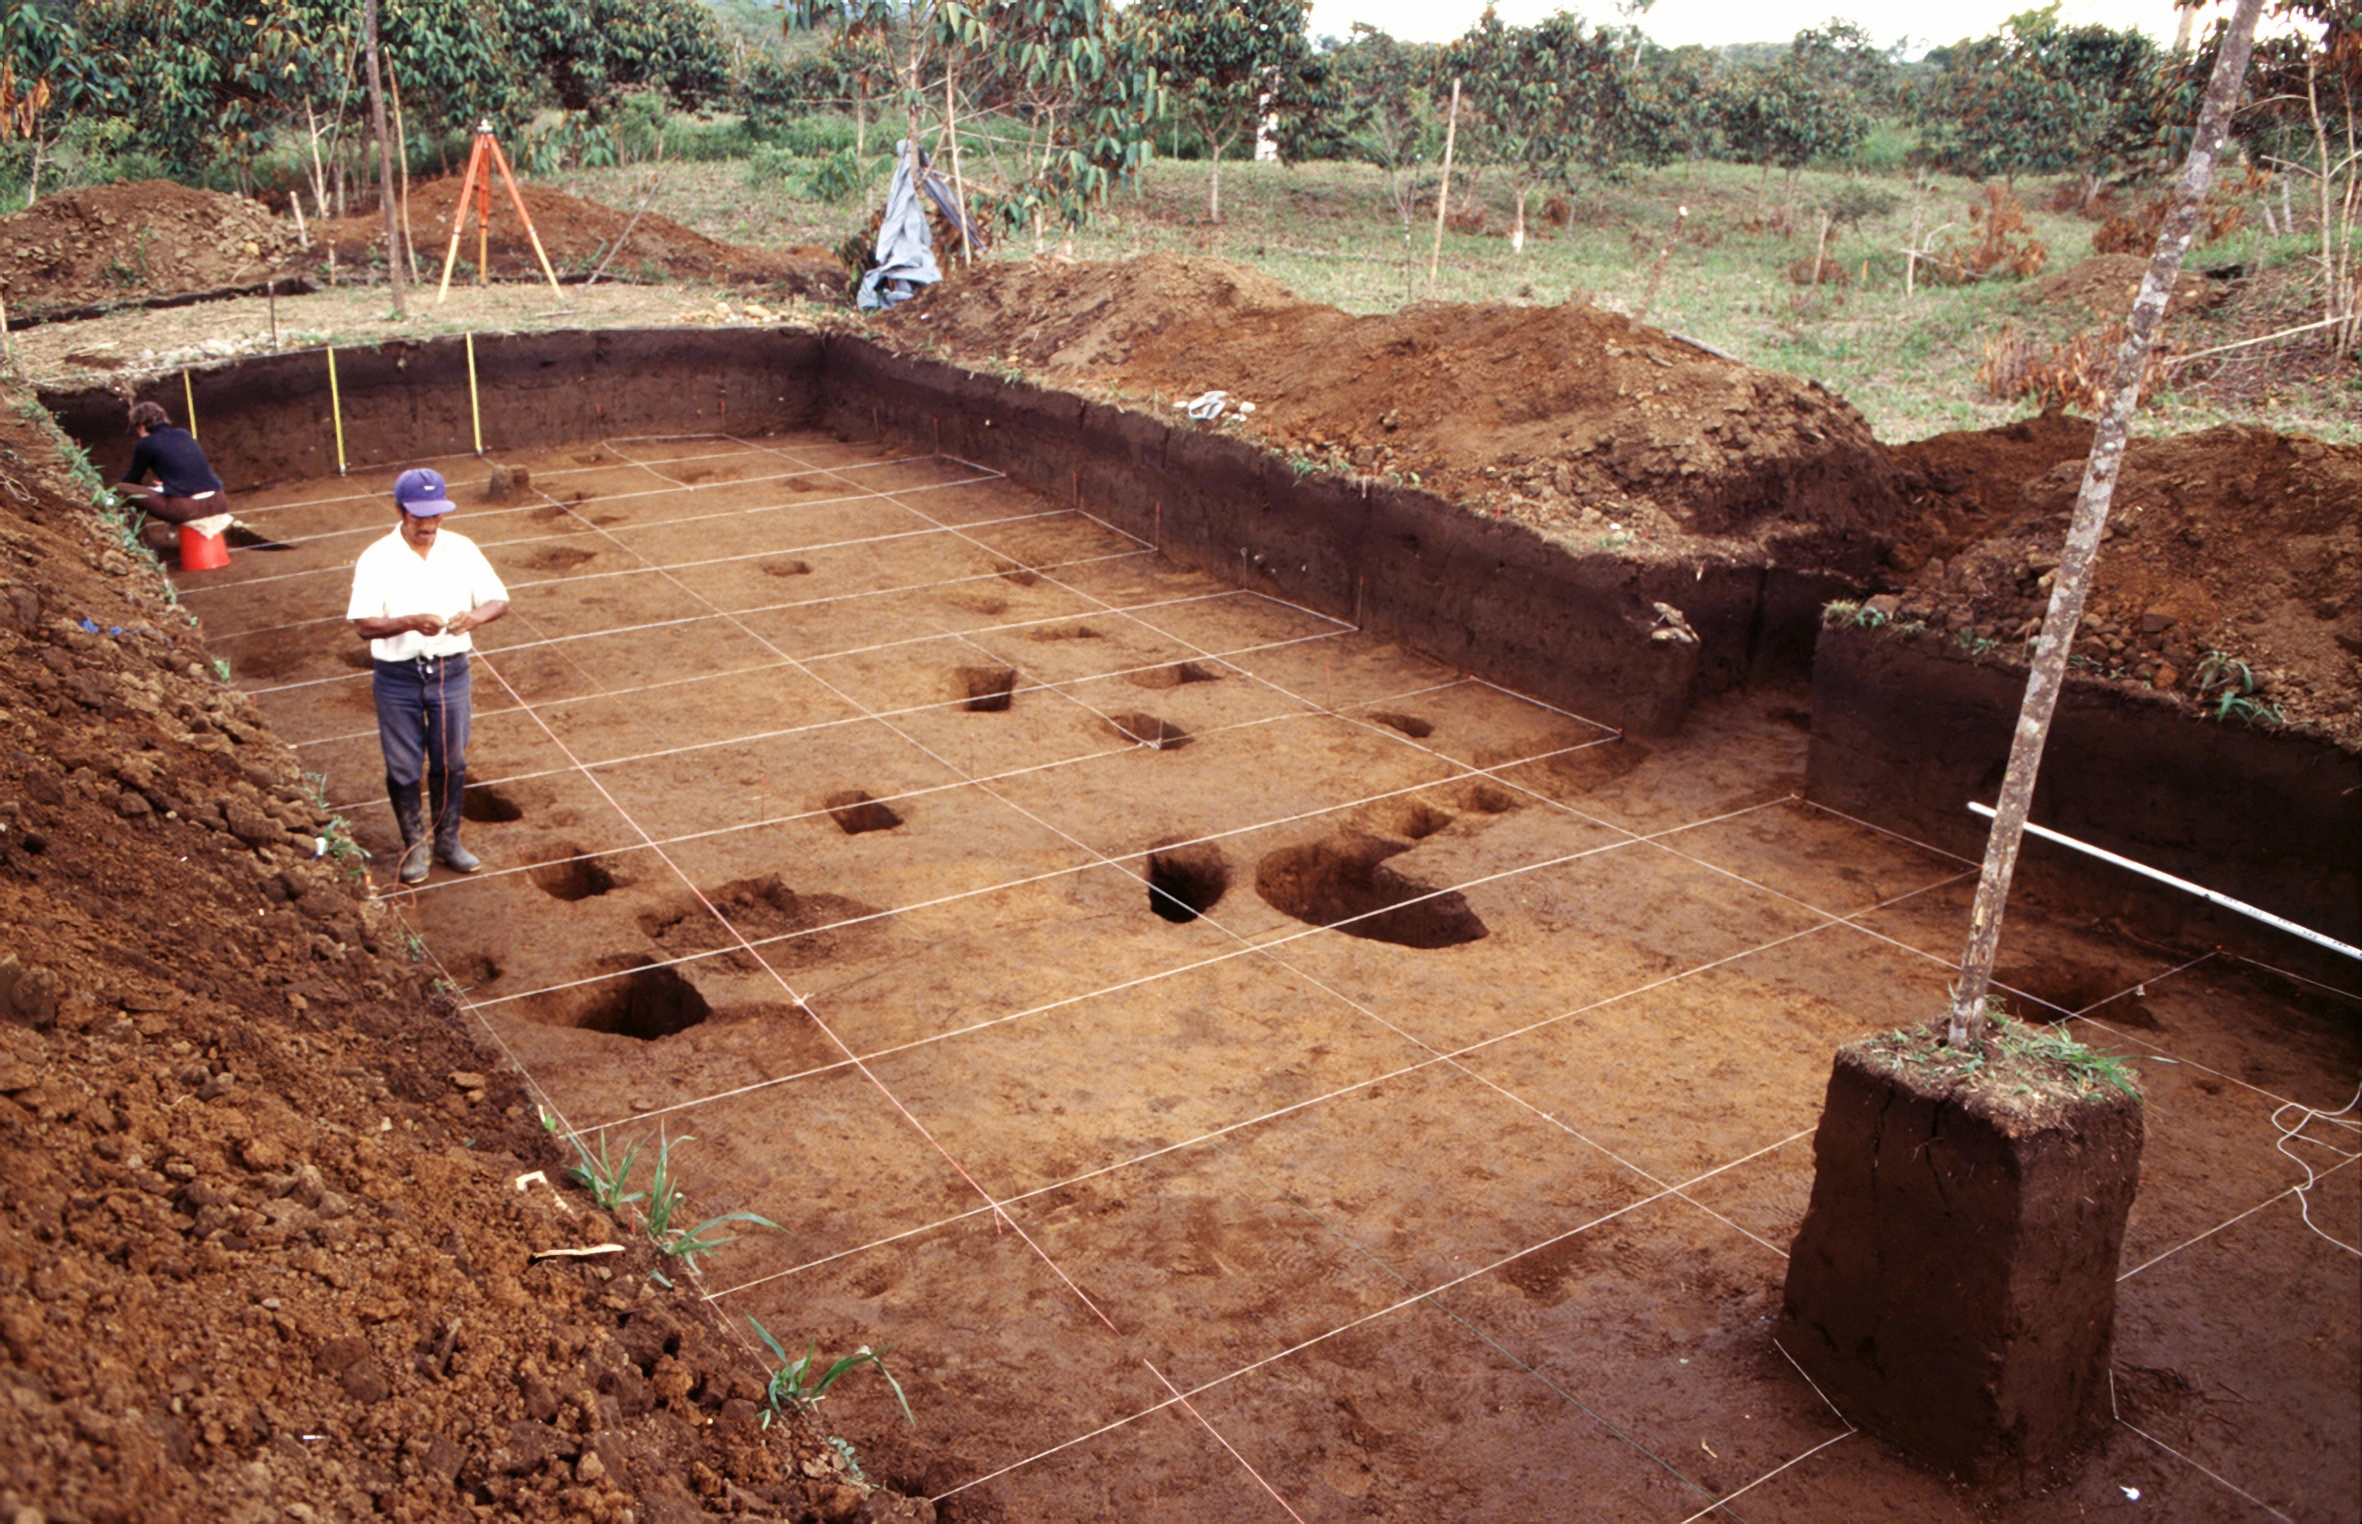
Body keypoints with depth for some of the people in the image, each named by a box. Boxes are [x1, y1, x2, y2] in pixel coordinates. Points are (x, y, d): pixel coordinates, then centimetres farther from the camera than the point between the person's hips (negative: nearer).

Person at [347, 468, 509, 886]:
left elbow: (499, 599, -1)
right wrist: (411, 623, -33)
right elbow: (364, 624, -16)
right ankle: (415, 845, 26)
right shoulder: (376, 559, -11)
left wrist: (476, 616, -23)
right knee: (403, 767, 8)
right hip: (398, 676, -2)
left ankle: (447, 841, 31)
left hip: (451, 671, 2)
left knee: (451, 763, 13)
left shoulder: (461, 550, -2)